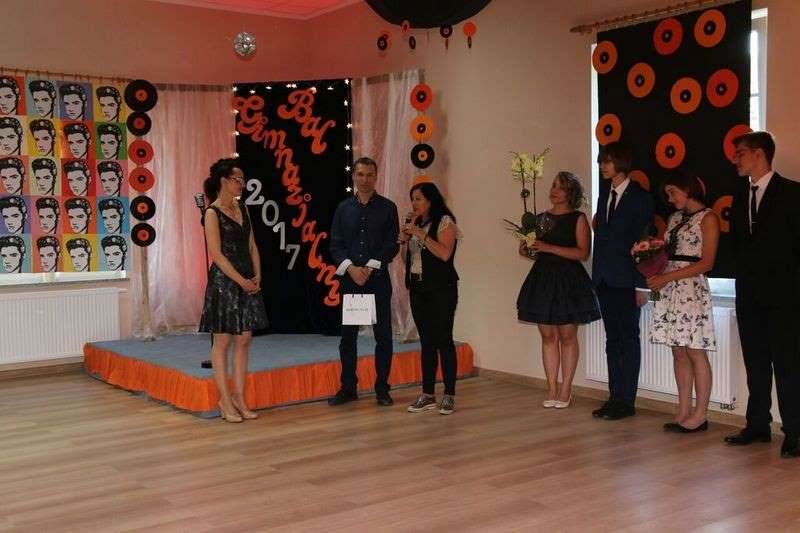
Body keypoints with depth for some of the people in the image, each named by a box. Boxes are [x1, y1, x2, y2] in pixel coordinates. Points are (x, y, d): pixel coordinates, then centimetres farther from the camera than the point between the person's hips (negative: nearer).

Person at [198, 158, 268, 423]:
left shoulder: (242, 207, 12)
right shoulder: (212, 213, -9)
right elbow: (217, 254, -13)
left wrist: (257, 276, 1)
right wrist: (242, 281, -14)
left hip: (248, 283, 7)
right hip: (224, 282, -7)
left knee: (244, 340, 7)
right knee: (222, 341, 2)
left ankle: (239, 398, 15)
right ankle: (225, 400, 9)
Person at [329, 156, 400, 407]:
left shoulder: (387, 207, 3)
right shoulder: (343, 208, 9)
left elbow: (392, 245, -3)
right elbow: (335, 245, 4)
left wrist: (370, 268, -13)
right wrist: (350, 268, -11)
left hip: (378, 279, -2)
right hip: (350, 278, 2)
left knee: (383, 335, 2)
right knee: (348, 335, 5)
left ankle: (382, 389, 12)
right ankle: (348, 388, 16)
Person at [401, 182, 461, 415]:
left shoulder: (445, 221, -5)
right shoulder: (416, 223, 16)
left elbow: (445, 253, -19)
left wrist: (420, 235, -17)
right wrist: (405, 239, 2)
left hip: (441, 289, -7)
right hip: (418, 288, 7)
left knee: (443, 340, -6)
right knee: (427, 341, 8)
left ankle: (449, 395, 0)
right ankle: (428, 395, 11)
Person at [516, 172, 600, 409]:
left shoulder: (578, 219, -3)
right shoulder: (541, 218, 12)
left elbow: (583, 253, -14)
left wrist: (548, 248, -19)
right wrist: (526, 250, -2)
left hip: (568, 280, -5)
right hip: (542, 278, 5)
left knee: (567, 336, 1)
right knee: (548, 336, 6)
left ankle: (565, 390, 9)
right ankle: (552, 389, 12)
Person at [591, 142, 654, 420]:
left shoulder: (640, 197, -7)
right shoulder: (605, 193, 13)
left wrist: (642, 285, -12)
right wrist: (597, 265, 7)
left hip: (626, 280, -6)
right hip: (604, 279, 6)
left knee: (628, 339, 1)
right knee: (613, 340, 11)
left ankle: (627, 401, 7)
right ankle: (615, 398, 17)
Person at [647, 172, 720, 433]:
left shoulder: (707, 218, -3)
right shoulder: (674, 218, 18)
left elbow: (707, 263, -9)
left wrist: (668, 276, -14)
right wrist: (654, 272, -2)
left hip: (692, 289, -7)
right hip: (669, 291, 7)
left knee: (695, 352, -4)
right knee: (679, 352, 7)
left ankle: (699, 415, 2)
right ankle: (684, 412, 11)